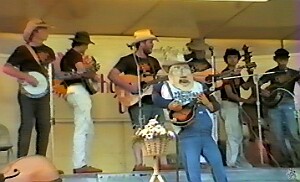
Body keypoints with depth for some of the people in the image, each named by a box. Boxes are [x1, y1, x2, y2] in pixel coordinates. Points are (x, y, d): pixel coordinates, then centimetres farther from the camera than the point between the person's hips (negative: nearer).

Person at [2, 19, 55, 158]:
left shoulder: (48, 51, 15)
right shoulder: (23, 50, -5)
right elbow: (6, 68, -12)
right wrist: (27, 77, -19)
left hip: (43, 93, 6)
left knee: (44, 126, 6)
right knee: (27, 126, -9)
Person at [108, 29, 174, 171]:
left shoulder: (153, 61, 19)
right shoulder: (128, 60, -4)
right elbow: (112, 75, -15)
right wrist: (130, 87, -23)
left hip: (154, 101, 7)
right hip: (138, 102, -7)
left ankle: (163, 163, 8)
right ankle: (139, 164, -10)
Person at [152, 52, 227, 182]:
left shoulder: (200, 86, 16)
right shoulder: (167, 87, 5)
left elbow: (216, 107, 18)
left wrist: (207, 102, -2)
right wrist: (170, 105, -20)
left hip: (207, 135, 4)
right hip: (187, 137, -4)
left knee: (219, 168, 1)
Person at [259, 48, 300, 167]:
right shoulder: (271, 73, 8)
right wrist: (262, 91, -12)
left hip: (288, 104, -1)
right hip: (273, 104, 1)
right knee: (278, 135, 1)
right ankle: (286, 159, 12)